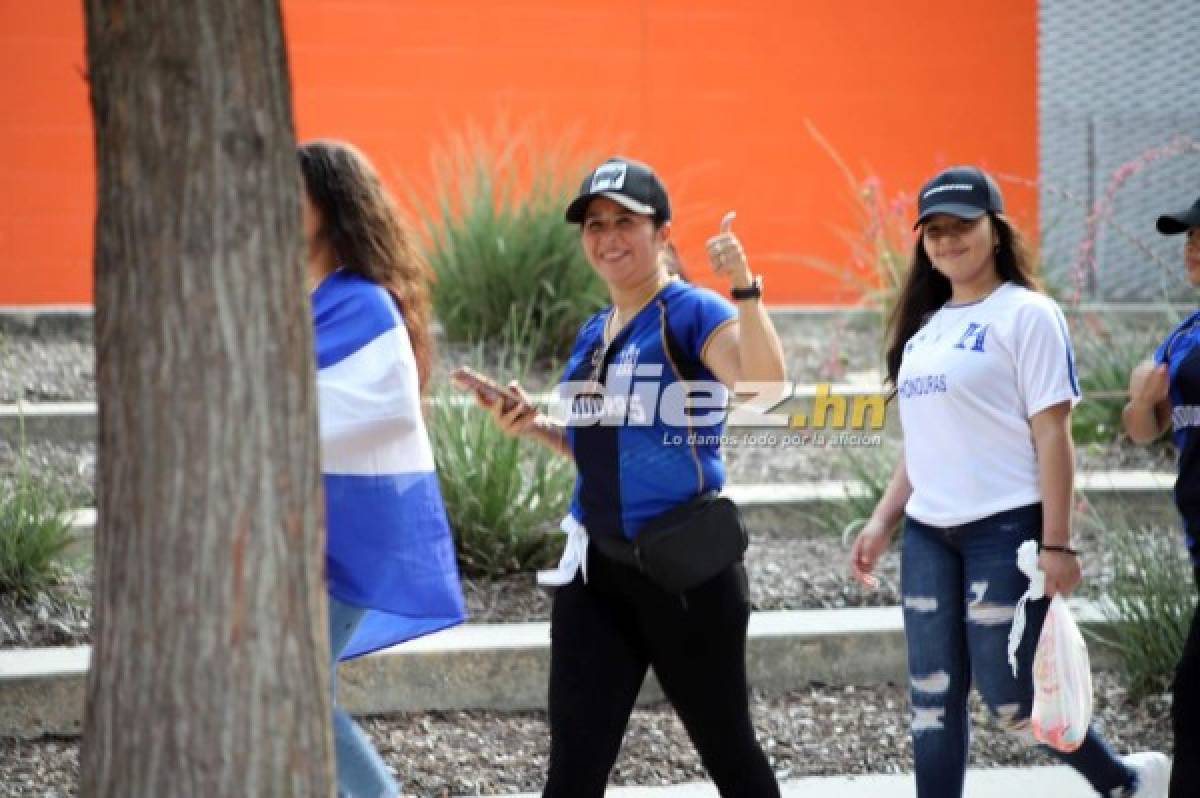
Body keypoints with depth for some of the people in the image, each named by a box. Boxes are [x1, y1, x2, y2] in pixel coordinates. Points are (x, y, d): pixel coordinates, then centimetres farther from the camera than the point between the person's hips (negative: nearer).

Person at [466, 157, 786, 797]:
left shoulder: (691, 314, -11)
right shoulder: (592, 333, 12)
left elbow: (766, 386, -29)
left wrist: (745, 291, -39)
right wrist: (535, 427, 8)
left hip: (685, 565, -7)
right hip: (598, 566, 7)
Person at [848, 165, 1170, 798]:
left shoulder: (1024, 314, -6)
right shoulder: (926, 324, 16)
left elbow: (1052, 433, -10)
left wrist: (1057, 544, -15)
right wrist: (883, 520, 14)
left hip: (1004, 529, -7)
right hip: (928, 533, 7)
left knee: (1010, 697, -5)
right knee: (933, 702, 3)